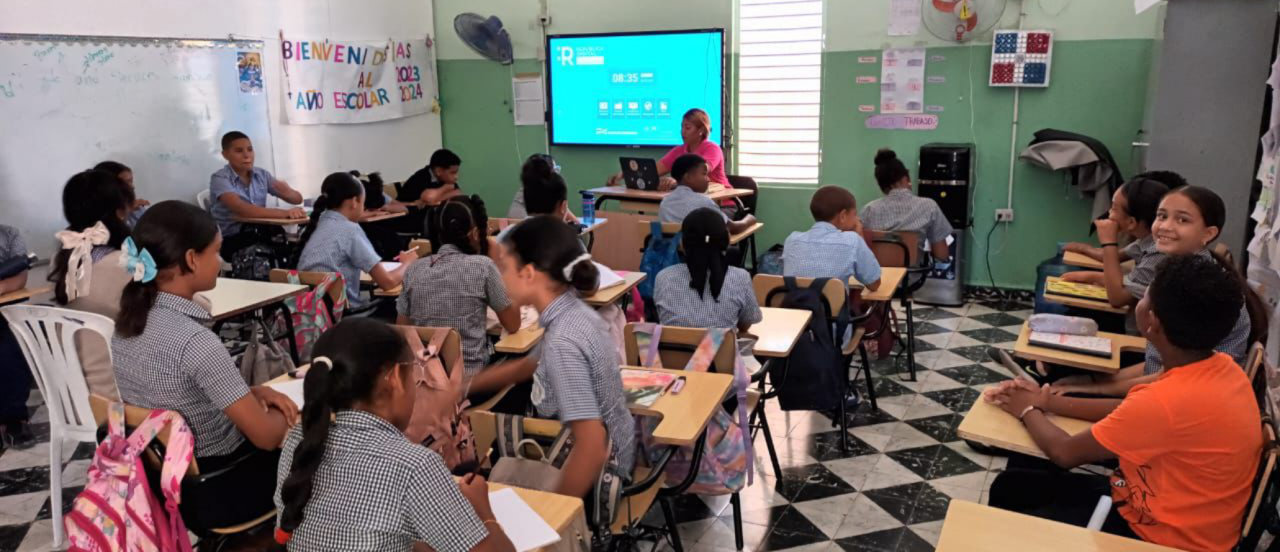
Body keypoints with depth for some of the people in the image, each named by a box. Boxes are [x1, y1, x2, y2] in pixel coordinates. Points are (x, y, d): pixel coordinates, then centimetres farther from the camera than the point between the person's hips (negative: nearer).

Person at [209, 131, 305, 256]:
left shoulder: (262, 175, 6)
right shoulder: (220, 179, -11)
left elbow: (297, 198, 5)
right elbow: (242, 210, -28)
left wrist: (285, 191, -19)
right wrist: (285, 213, -38)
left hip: (258, 233, 5)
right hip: (230, 240, -5)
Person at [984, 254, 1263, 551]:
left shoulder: (1170, 399, -33)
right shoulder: (1220, 368, -5)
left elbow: (1065, 452, -18)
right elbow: (1129, 411, 11)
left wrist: (1029, 411, 2)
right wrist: (1047, 402, 9)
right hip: (1165, 509, 8)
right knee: (1010, 486, 11)